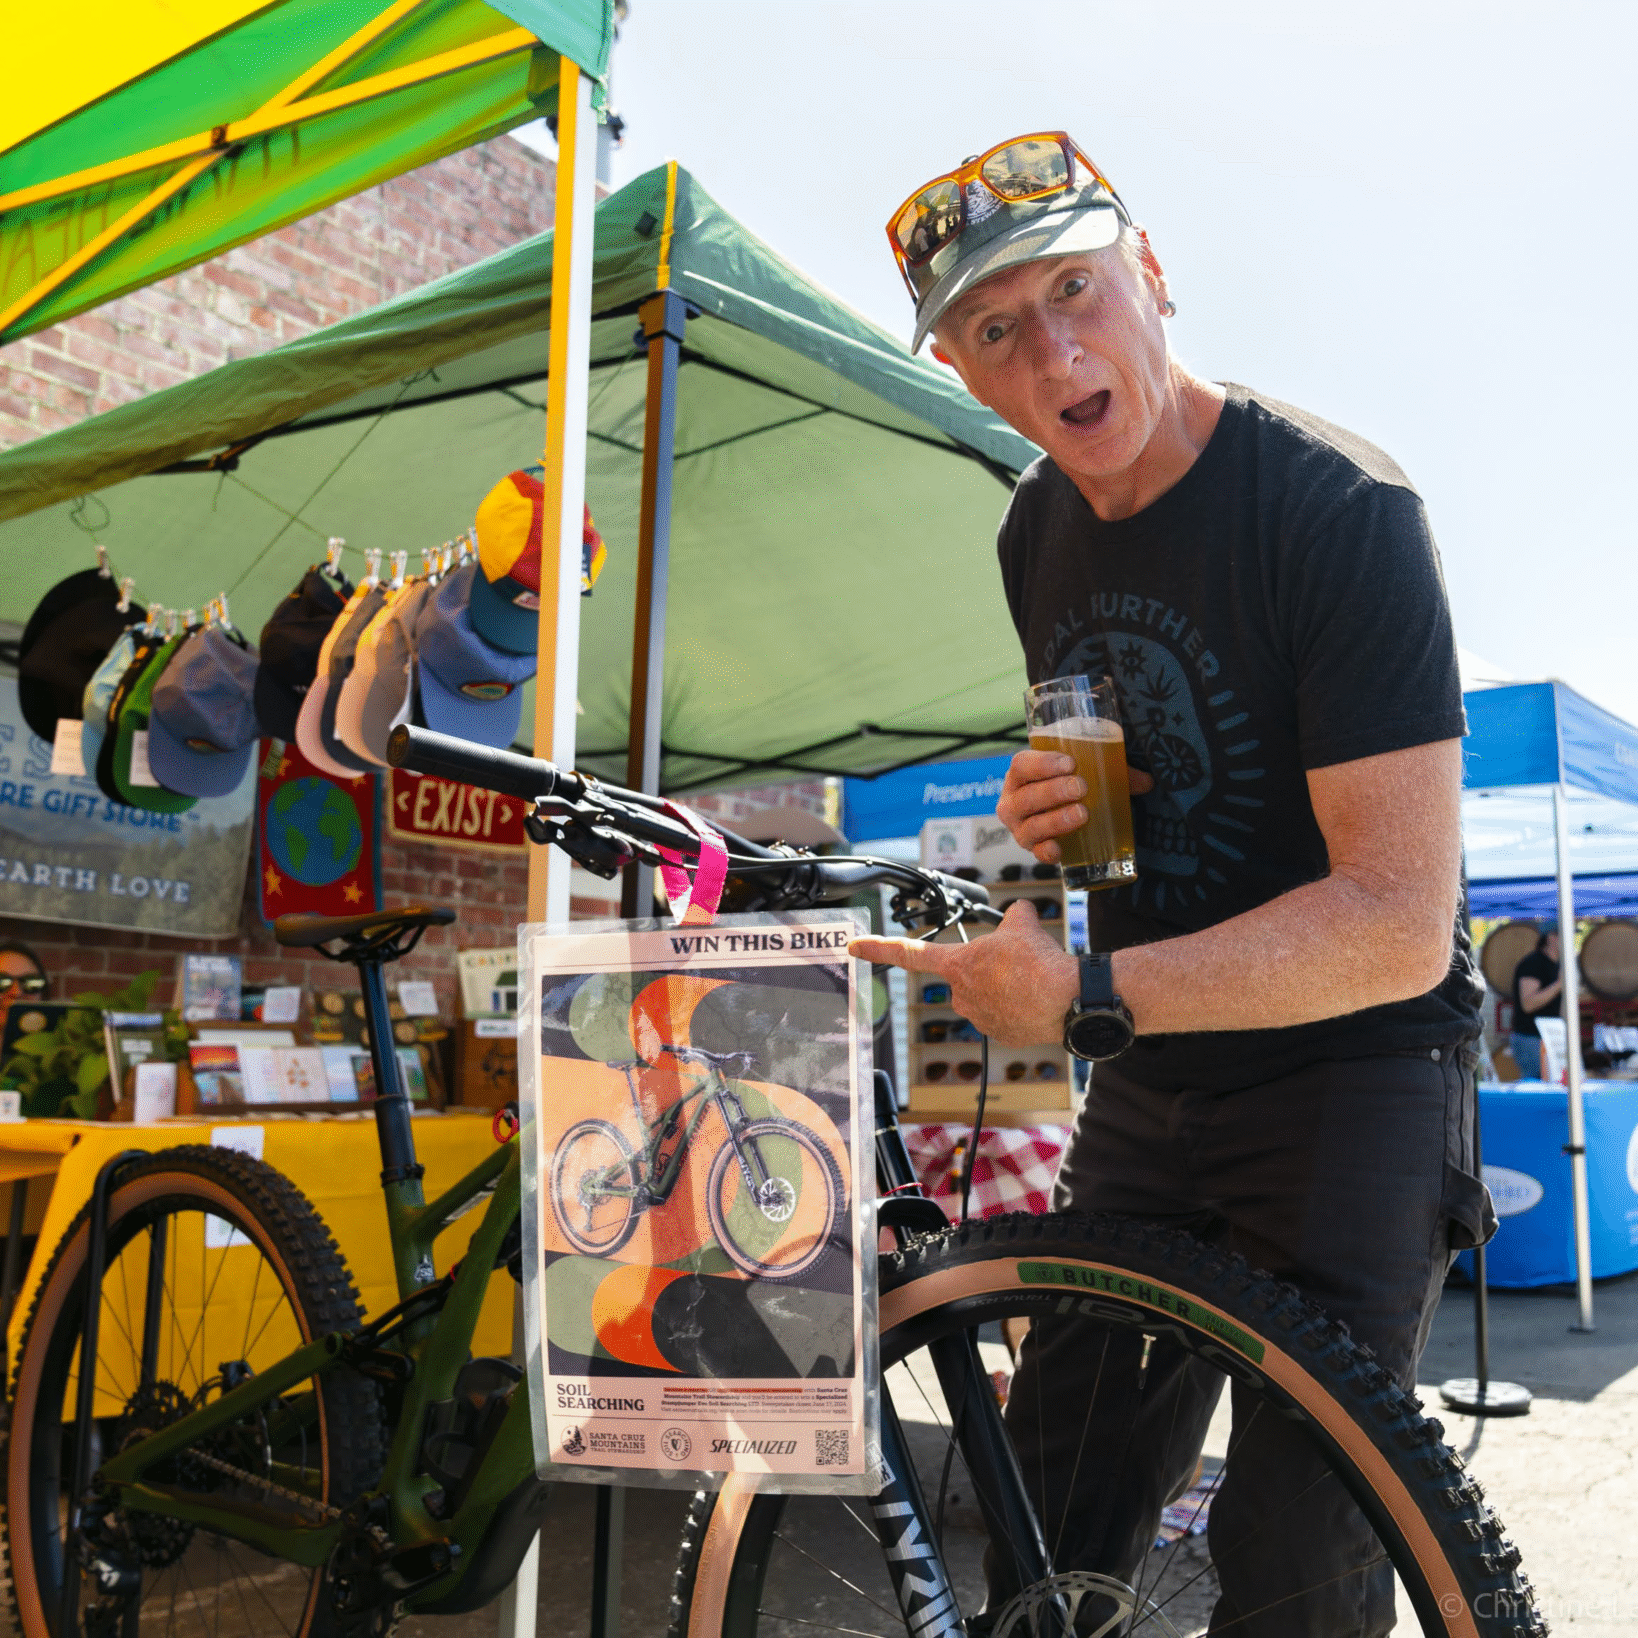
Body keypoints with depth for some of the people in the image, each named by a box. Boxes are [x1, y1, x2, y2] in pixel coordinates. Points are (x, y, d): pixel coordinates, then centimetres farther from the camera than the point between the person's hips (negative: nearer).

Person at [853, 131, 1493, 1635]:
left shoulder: (1337, 511, -21)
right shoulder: (1040, 531, 2)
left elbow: (1400, 926, -25)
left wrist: (1087, 995, -33)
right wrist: (1045, 812, -5)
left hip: (1351, 1071, -6)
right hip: (1154, 1084, 6)